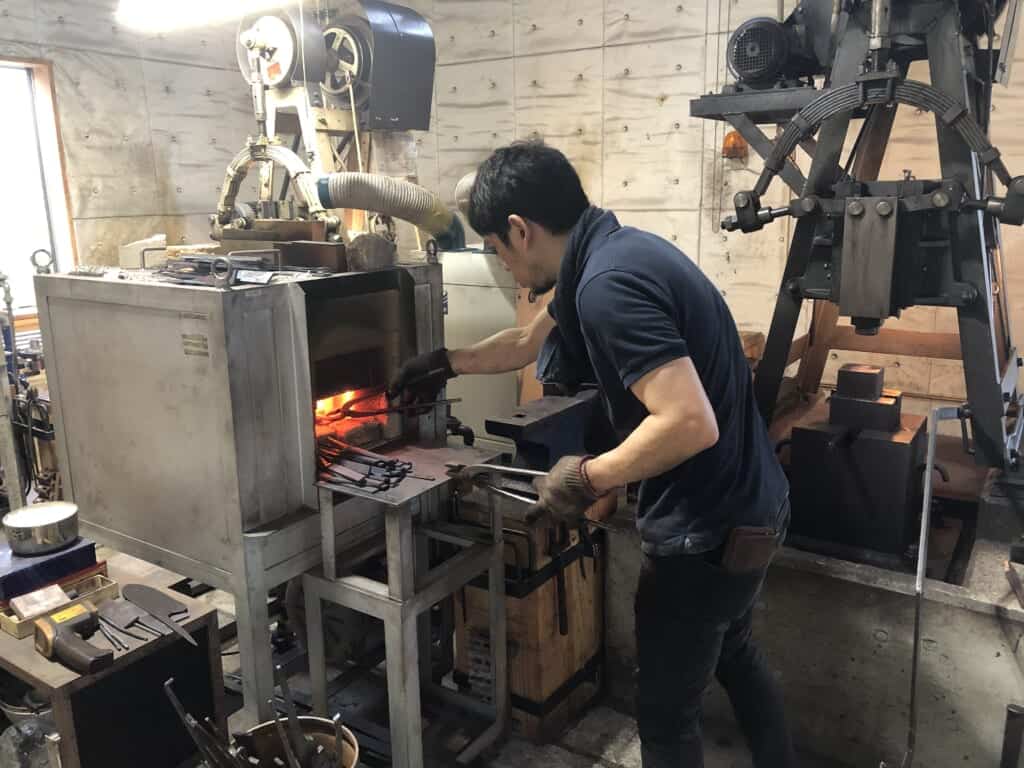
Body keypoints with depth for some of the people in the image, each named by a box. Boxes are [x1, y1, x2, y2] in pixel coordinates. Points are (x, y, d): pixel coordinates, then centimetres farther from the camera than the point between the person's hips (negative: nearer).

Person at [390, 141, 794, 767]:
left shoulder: (608, 284, -26)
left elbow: (690, 423, -34)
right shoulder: (615, 251, 6)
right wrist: (445, 364, 29)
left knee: (666, 713, 11)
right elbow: (527, 343, 19)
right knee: (734, 653, 32)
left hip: (708, 531, -10)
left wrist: (589, 478, -20)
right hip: (747, 508, 10)